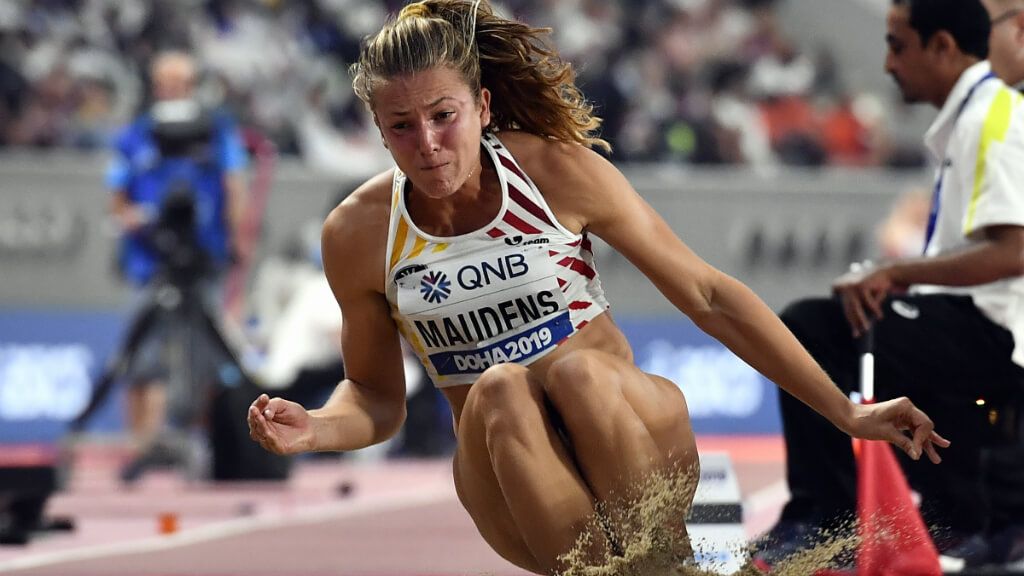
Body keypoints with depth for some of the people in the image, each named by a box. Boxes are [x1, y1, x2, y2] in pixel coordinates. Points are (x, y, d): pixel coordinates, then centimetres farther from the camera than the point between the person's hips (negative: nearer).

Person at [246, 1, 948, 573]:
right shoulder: (358, 233, -4)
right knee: (498, 390, -32)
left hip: (639, 429, -1)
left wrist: (844, 411, -4)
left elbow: (708, 296, -3)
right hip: (511, 481, 1)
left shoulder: (559, 171, -8)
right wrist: (315, 429, -16)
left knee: (577, 370, -33)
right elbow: (376, 396, 9)